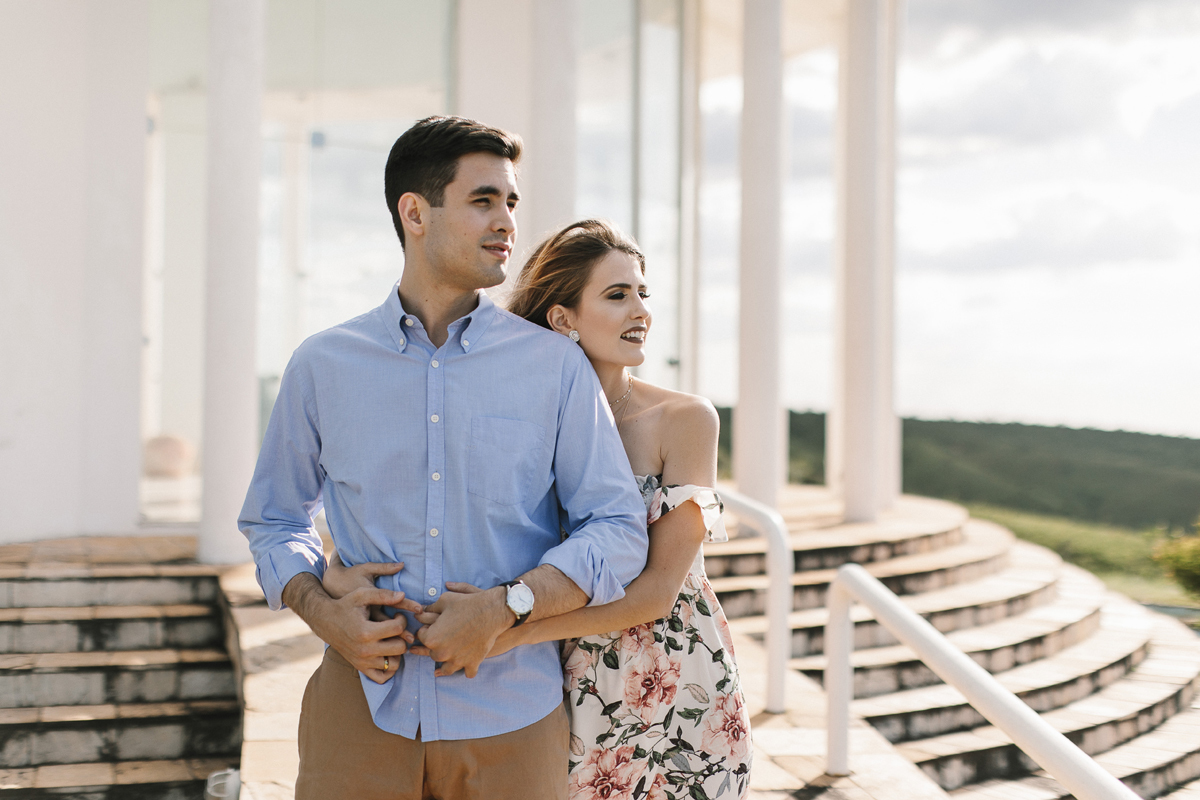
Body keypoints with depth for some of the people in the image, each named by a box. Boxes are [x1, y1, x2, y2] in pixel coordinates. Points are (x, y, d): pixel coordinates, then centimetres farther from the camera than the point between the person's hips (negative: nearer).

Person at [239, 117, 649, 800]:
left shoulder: (556, 366, 1)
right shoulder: (323, 366, 5)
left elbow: (620, 530, -3)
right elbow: (273, 519, 14)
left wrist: (505, 606, -16)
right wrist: (321, 609, -5)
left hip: (511, 713, 0)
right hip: (361, 707, 1)